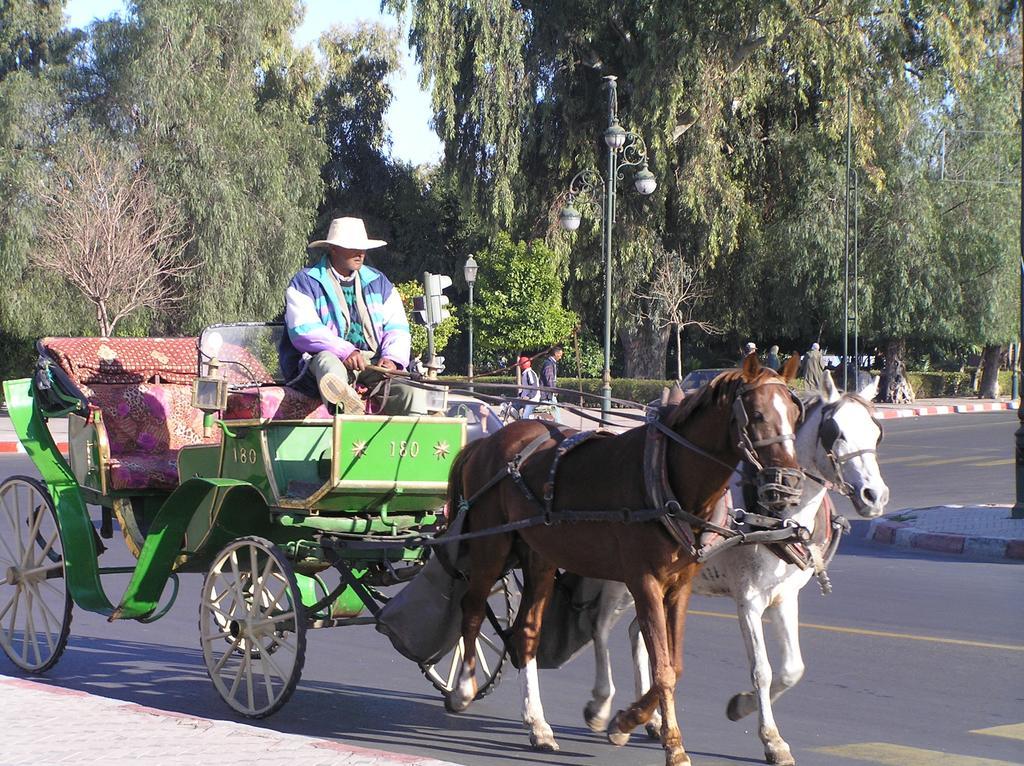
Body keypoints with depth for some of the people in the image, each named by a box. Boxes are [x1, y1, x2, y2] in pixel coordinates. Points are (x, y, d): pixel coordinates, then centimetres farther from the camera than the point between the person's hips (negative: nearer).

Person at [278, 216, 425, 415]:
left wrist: (391, 357, -10)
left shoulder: (378, 282, 20)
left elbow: (397, 327, 14)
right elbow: (304, 331, -10)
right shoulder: (306, 282, 4)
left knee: (411, 389, -24)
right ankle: (344, 403, -73)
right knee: (327, 361, -40)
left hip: (374, 362, 5)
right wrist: (345, 352, -24)